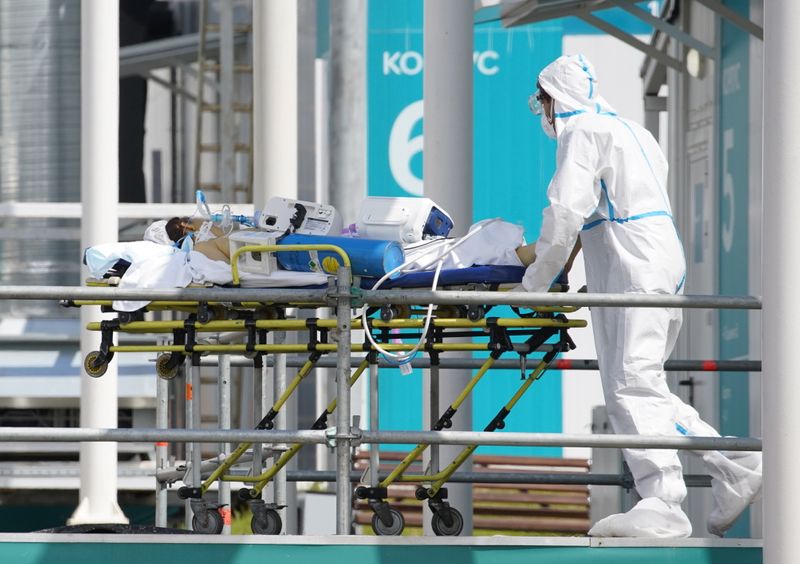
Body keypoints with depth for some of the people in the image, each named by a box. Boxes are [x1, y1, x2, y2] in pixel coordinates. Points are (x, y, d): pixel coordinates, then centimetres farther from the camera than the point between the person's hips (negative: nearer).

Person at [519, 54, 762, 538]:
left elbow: (567, 209, -14)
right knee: (641, 386, 12)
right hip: (665, 260, 10)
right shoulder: (632, 131, 26)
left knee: (632, 384, -14)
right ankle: (736, 466, 6)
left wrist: (538, 279, -7)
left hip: (633, 271, -10)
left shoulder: (582, 131, -4)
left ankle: (663, 506, -23)